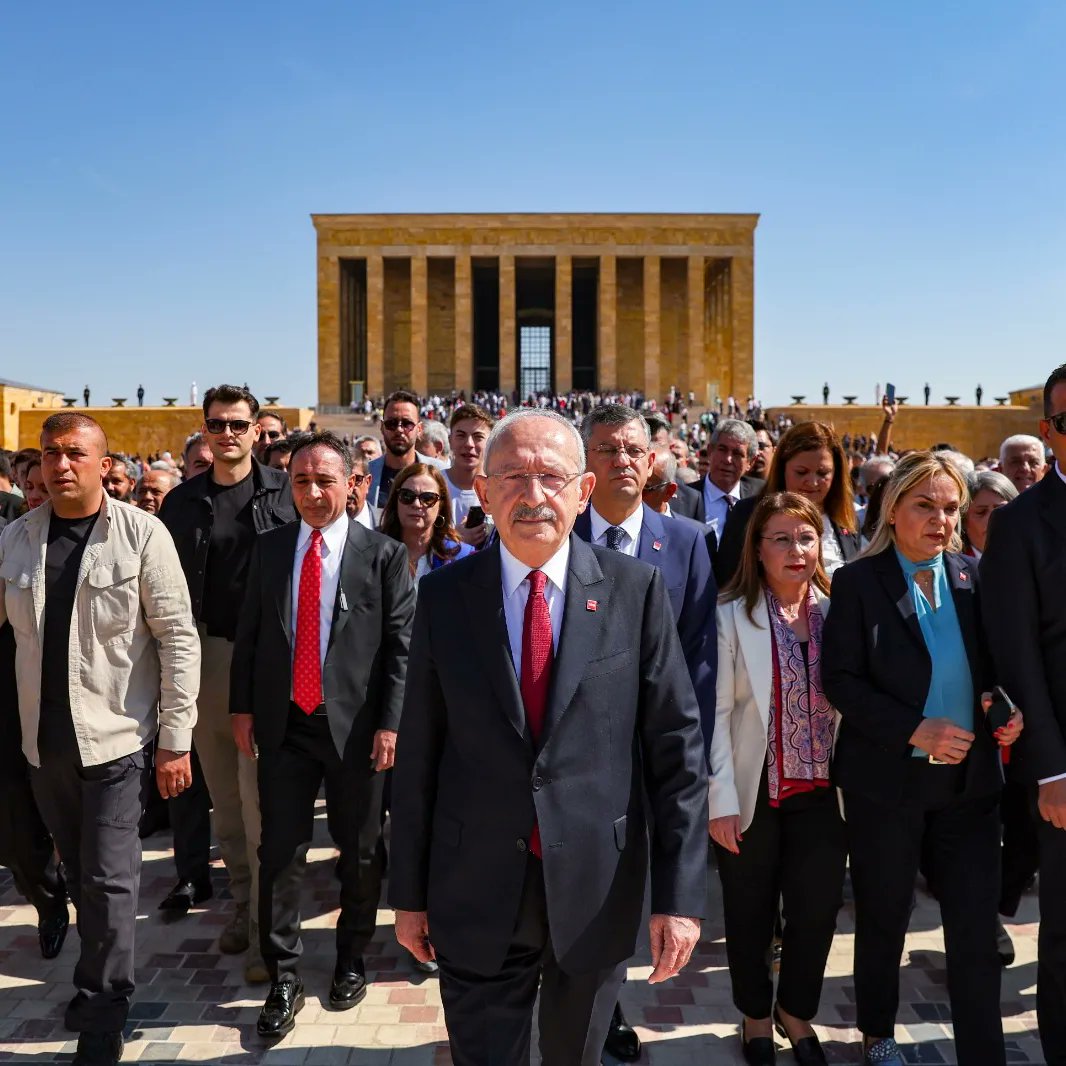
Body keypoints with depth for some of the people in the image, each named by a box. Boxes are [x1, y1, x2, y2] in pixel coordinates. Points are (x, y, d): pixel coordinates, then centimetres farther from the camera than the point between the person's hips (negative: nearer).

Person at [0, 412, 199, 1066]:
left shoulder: (142, 535, -9)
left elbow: (178, 638, -9)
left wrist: (175, 740, -10)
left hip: (116, 737, -4)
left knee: (108, 881, 2)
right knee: (81, 876, 17)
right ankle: (101, 983, 38)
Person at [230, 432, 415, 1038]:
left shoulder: (384, 555, -5)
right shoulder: (269, 549, 6)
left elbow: (400, 645, -6)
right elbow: (249, 633, 10)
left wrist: (389, 723, -10)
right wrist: (242, 707, 6)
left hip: (355, 724, -2)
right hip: (282, 723, 2)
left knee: (360, 851, 12)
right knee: (281, 852, 5)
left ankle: (353, 961, 33)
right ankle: (285, 979, 20)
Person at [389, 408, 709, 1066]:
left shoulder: (636, 589, -6)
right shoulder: (444, 596, -4)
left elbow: (677, 747, -5)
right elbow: (418, 754, 0)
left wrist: (681, 893, -8)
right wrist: (409, 892, 4)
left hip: (596, 889, 1)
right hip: (477, 894, 0)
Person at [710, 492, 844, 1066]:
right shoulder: (731, 615, -10)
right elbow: (715, 713, -11)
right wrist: (722, 799, -13)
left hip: (823, 792, 3)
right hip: (754, 794, -2)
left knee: (818, 909, 9)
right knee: (751, 914, 13)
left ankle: (796, 1013, 36)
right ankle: (756, 1017, 38)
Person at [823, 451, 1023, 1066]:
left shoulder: (973, 577, 4)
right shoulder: (858, 582, -7)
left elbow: (993, 665, 11)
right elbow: (841, 680, -12)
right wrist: (916, 729, -20)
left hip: (970, 778, 3)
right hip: (888, 779, -3)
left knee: (977, 928, 5)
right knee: (884, 921, 14)